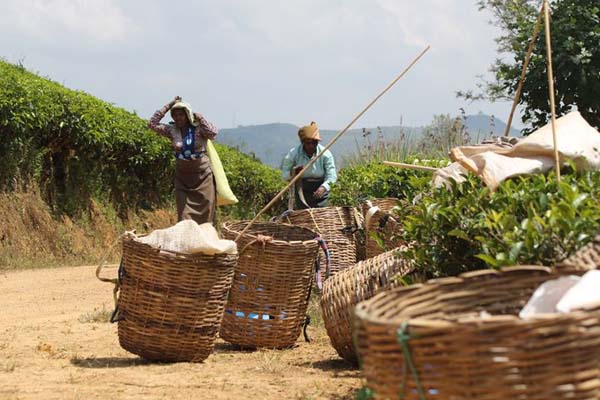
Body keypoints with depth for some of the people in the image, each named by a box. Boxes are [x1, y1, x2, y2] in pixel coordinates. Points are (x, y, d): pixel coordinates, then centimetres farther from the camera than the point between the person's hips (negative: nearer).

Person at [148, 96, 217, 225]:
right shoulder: (172, 130, 1)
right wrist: (168, 106, -7)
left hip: (202, 175, -3)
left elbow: (213, 133, -27)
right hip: (182, 177, 3)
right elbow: (152, 124, -5)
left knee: (205, 214, 1)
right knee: (184, 217, 2)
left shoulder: (198, 128, -9)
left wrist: (200, 118, -15)